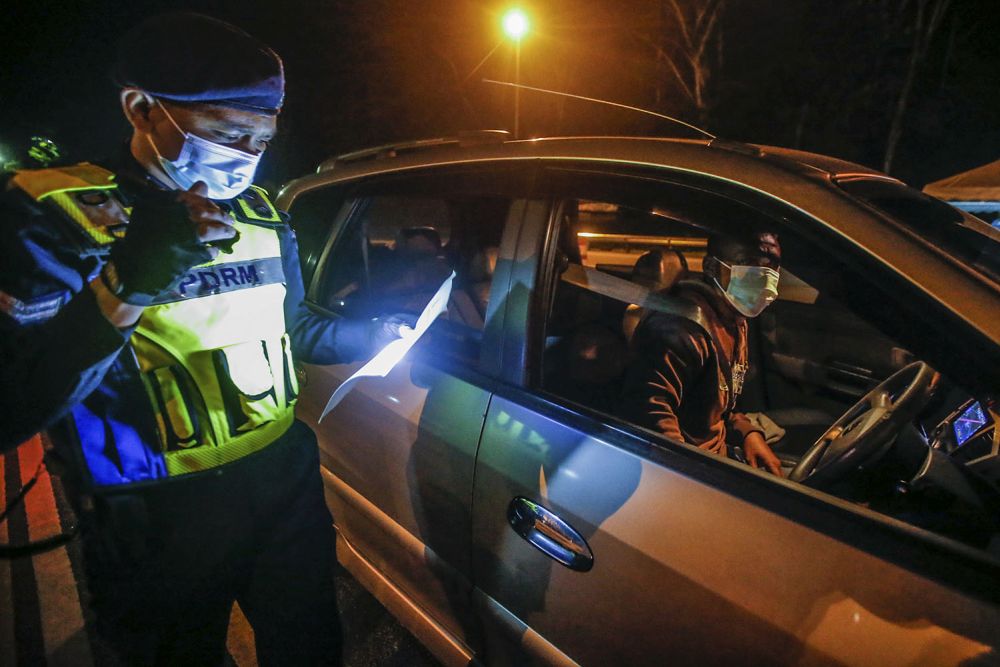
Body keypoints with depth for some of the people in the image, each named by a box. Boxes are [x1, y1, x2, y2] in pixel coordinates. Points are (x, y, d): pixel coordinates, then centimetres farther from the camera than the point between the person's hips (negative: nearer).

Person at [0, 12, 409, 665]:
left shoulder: (260, 213, 4)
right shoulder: (54, 213, -14)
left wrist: (377, 333, 3)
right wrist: (120, 291, -35)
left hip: (287, 485, 5)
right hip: (155, 530, -4)